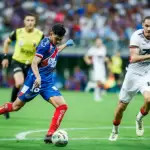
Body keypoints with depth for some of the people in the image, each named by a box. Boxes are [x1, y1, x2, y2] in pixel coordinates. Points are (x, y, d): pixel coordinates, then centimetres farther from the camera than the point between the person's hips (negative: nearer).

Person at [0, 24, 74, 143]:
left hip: (48, 82, 7)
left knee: (62, 106, -11)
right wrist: (38, 77, -39)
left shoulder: (53, 44, 9)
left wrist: (66, 45, 38)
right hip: (36, 80, -7)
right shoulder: (45, 44, -15)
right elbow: (34, 63, -23)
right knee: (16, 106, 1)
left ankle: (50, 135, -10)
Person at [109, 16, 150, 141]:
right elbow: (133, 58, -31)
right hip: (133, 73, -2)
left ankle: (140, 118, 6)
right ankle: (115, 130, 35)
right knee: (122, 106, 8)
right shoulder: (137, 36, -20)